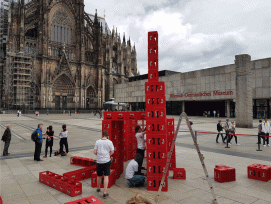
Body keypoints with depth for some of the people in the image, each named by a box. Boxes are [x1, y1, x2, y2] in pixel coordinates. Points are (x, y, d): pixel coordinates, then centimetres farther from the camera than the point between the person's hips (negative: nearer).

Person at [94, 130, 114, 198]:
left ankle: (98, 189, 40)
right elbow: (112, 152, -4)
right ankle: (105, 193, 1)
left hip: (99, 161, 2)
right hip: (107, 161, -2)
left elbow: (95, 152, -3)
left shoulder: (97, 142, -3)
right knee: (106, 176, 1)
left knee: (99, 176, 18)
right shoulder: (109, 142, -6)